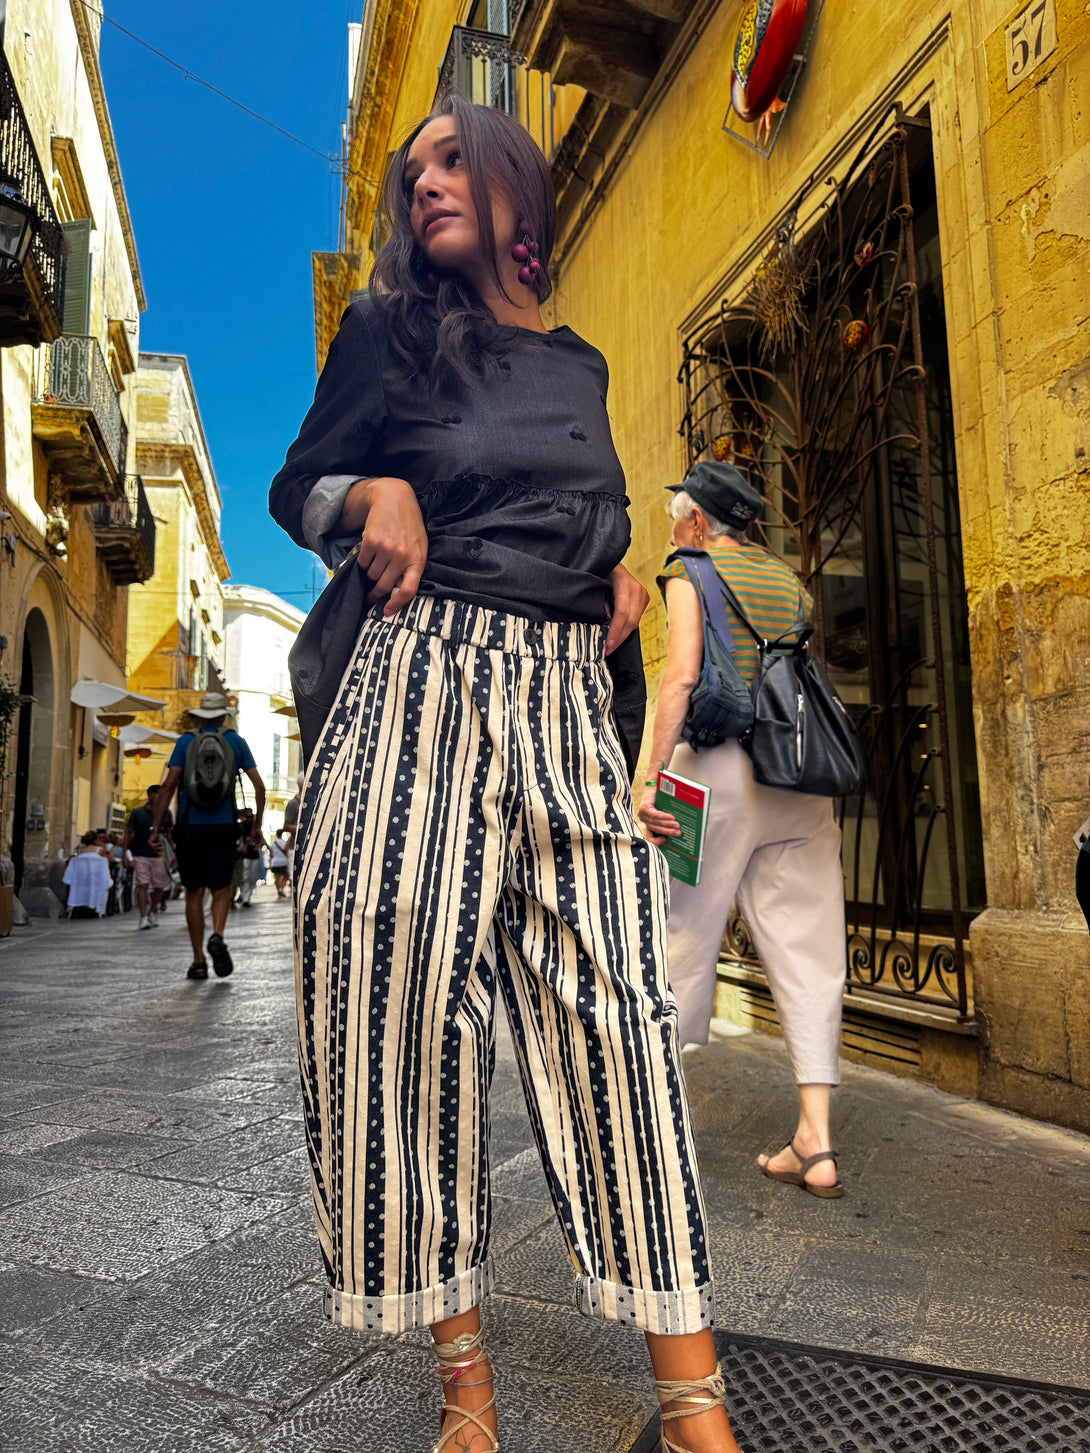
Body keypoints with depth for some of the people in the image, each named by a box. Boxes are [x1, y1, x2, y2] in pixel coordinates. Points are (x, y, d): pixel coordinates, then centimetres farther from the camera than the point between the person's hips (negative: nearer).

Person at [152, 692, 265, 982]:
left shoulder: (186, 741, 3)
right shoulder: (235, 741, 6)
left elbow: (168, 785, -7)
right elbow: (259, 786, 2)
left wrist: (156, 828, -3)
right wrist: (257, 825, 12)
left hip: (189, 827, 0)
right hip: (223, 827, 0)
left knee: (194, 892, 7)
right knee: (221, 889, 12)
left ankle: (199, 961, 6)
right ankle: (217, 936, -15)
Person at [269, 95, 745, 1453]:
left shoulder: (580, 367, 22)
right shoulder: (390, 332, 11)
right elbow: (297, 487, 12)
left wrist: (618, 570, 12)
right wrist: (373, 497, -9)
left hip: (568, 698, 3)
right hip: (425, 681, -2)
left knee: (613, 1004, -6)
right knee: (410, 994, -5)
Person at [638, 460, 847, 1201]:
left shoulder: (690, 571, 3)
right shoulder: (788, 578, 20)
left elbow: (682, 676, -11)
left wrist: (654, 777, -14)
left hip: (719, 765, -5)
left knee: (683, 939, 5)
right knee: (807, 948, 3)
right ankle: (815, 1141, 4)